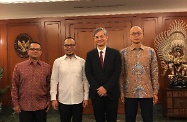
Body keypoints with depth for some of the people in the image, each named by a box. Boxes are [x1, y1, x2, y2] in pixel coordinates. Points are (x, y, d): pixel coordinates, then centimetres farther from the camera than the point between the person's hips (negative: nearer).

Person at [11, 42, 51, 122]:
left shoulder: (47, 67, 0)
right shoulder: (19, 67, -1)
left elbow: (49, 85, 5)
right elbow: (15, 87, 1)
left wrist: (49, 100, 3)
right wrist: (15, 103, 0)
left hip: (41, 106, 1)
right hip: (24, 106, 0)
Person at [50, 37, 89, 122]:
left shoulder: (82, 61, -1)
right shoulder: (58, 62, -1)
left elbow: (85, 80, 2)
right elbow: (54, 81, 0)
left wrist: (86, 97, 1)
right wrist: (53, 98, -2)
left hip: (78, 100, 0)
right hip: (63, 100, 0)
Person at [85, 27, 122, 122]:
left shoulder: (115, 53, -1)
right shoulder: (90, 54, 3)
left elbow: (117, 73, -7)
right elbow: (88, 73, -2)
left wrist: (106, 88, -14)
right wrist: (98, 89, -12)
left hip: (111, 92, -1)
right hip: (96, 92, 1)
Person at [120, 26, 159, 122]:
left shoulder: (151, 51, 2)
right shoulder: (124, 52, 1)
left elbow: (154, 73, 3)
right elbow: (121, 74, 2)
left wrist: (155, 92, 0)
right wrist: (121, 91, -1)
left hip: (147, 92, 0)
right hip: (129, 93, 0)